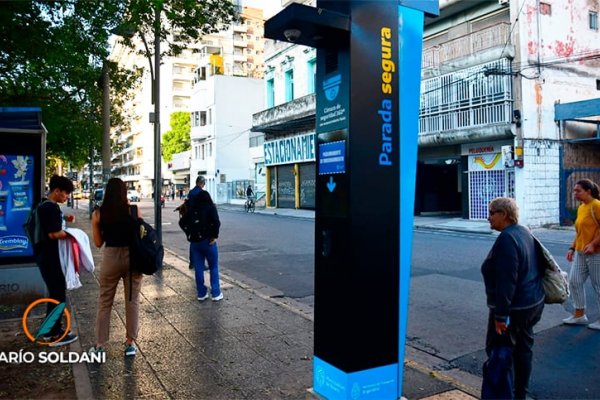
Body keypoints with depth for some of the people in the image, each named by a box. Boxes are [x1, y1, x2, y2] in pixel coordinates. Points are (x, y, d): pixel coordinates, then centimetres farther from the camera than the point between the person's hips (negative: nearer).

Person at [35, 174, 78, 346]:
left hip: (44, 255, 10)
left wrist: (64, 218, 12)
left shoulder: (43, 206, 11)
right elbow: (54, 234, -26)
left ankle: (51, 328, 30)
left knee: (55, 292, 19)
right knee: (58, 293, -1)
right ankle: (55, 335, 8)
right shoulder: (52, 208, -20)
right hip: (51, 257, -10)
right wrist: (70, 234, -11)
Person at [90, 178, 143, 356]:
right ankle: (131, 342, 17)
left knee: (104, 303, 14)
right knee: (132, 301, 11)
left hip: (111, 257, 1)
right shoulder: (133, 210, -6)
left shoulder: (98, 214, -2)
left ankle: (100, 344, 20)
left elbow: (98, 242, 4)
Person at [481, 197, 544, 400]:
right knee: (523, 349, 17)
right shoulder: (524, 232, 8)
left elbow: (506, 282, -26)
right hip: (533, 303, 10)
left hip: (514, 307, -10)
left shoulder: (506, 239, -22)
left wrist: (501, 315, -22)